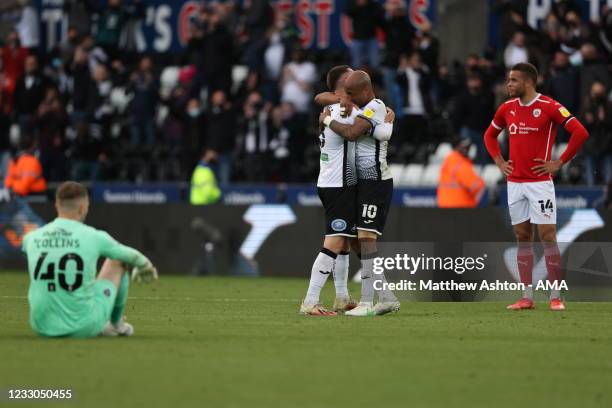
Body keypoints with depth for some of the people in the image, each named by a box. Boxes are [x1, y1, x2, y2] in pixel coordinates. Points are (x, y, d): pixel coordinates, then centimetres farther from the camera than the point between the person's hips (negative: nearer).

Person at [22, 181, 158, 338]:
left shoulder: (31, 238, -1)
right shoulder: (93, 237, -9)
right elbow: (130, 255, 12)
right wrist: (146, 266, 38)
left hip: (42, 328, 2)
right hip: (84, 328, -2)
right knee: (117, 260, 19)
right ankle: (116, 324, 38)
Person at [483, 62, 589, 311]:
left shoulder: (549, 107, -10)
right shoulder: (507, 108, 9)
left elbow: (580, 133, -15)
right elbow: (489, 135, 26)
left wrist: (559, 163, -13)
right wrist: (499, 161, 12)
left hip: (540, 182, -6)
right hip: (514, 182, 6)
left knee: (547, 236, -7)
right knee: (522, 238, 7)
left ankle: (556, 297, -4)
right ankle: (527, 297, 9)